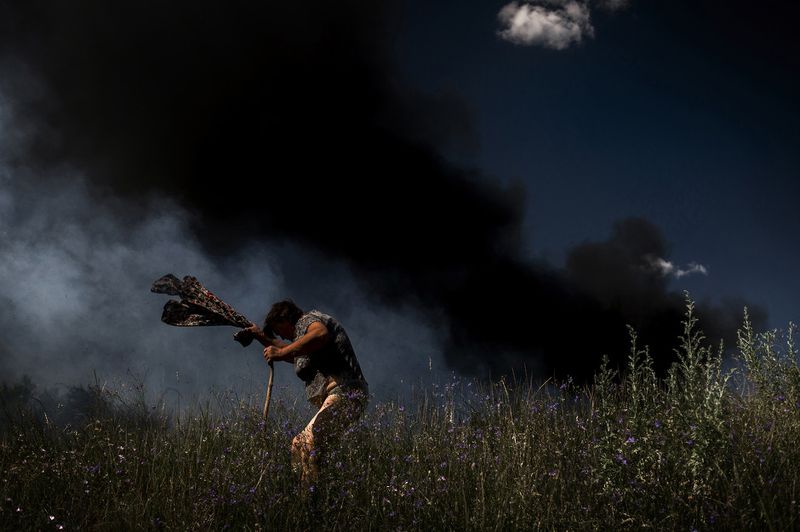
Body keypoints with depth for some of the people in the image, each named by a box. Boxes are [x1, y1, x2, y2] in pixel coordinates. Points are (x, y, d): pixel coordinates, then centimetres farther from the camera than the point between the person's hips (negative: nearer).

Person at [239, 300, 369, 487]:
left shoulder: (308, 320, 0)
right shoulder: (304, 332, 31)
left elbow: (321, 334, -26)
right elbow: (292, 355, 51)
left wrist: (281, 352, -26)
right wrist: (264, 338, 50)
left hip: (344, 393, -11)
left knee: (309, 444, -23)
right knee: (298, 444, 12)